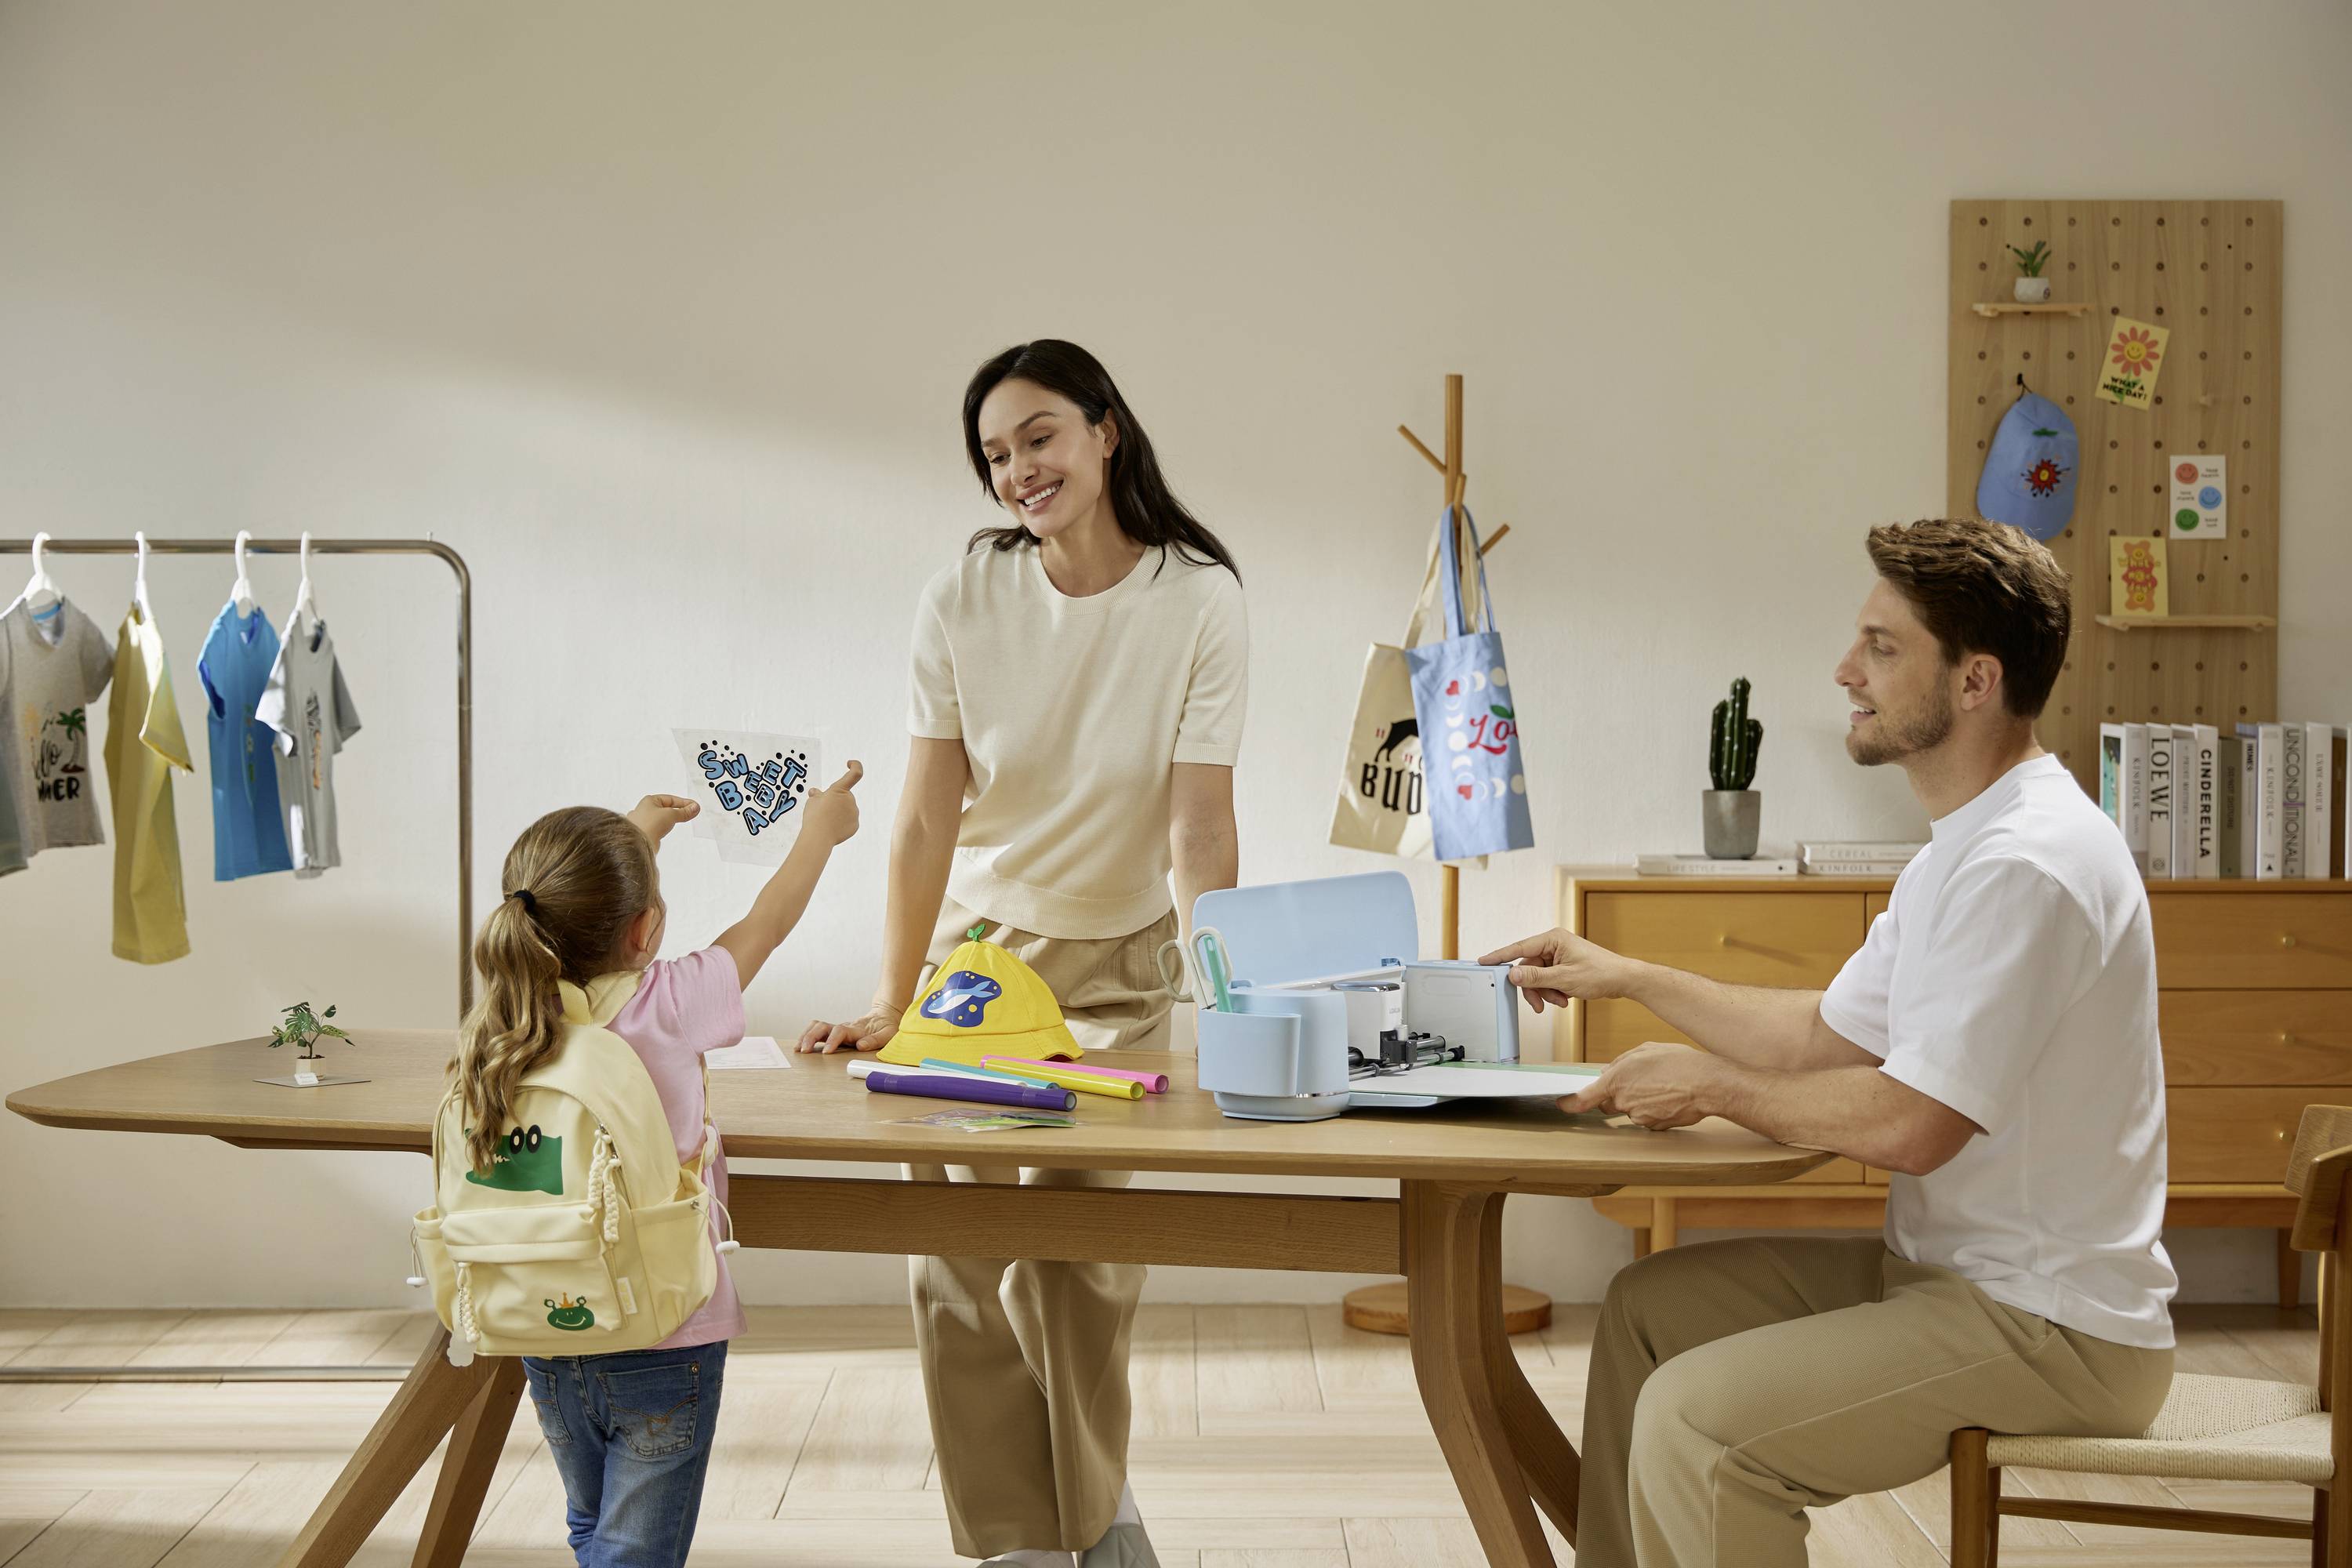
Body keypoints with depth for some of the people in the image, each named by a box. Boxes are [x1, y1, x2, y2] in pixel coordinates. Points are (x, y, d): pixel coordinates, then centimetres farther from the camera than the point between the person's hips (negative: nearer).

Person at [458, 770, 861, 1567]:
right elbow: (763, 926, -1)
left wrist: (636, 835, 32)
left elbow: (577, 925, 17)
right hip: (662, 1340, -6)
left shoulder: (501, 1020, -4)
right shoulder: (668, 1007, -18)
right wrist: (820, 828, 16)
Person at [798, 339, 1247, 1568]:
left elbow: (1200, 824, -20)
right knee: (957, 1258, -5)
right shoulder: (963, 599, -11)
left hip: (1118, 960, -1)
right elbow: (927, 817, -13)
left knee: (1079, 1246, -7)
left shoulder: (1199, 601, -15)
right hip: (977, 938, 2)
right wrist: (889, 1001, -18)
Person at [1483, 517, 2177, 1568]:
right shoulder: (1965, 848, 13)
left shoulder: (2025, 865, -22)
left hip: (2051, 1327, -11)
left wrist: (1711, 1087, -11)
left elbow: (1910, 1124, -24)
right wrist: (1629, 979, 18)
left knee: (1694, 1420, -24)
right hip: (1958, 1273, 11)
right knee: (1649, 1305, 14)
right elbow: (1827, 1037, 19)